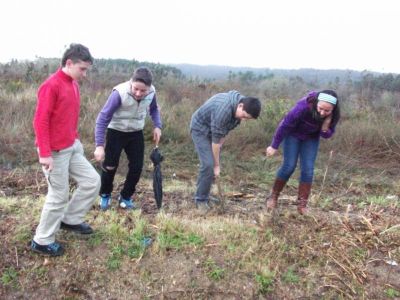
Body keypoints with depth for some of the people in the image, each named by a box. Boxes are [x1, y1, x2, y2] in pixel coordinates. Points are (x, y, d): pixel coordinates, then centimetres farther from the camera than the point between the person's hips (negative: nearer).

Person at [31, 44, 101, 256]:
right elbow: (40, 121, -21)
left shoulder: (74, 84, 9)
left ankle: (70, 219, 29)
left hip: (72, 147, 9)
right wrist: (44, 154, -23)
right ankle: (42, 241, 20)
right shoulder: (51, 85, -18)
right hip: (55, 152, -9)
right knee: (59, 196, 1)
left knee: (92, 181, 11)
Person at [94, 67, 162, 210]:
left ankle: (125, 197, 25)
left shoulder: (151, 92, -17)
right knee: (110, 166, 1)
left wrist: (157, 126, -9)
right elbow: (103, 118, -27)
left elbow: (154, 109, 7)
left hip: (136, 133, 4)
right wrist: (99, 145, -31)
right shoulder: (119, 93, -31)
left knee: (136, 167, 3)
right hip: (116, 132, -4)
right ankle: (105, 195, 29)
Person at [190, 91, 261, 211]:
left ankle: (204, 195, 21)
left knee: (213, 164, 6)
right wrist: (217, 165, -24)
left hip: (213, 130, 8)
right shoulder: (224, 109, -37)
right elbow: (215, 140, -31)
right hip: (200, 129, -8)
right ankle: (200, 200, -2)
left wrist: (220, 144, -4)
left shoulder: (238, 108, -12)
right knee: (208, 164, -16)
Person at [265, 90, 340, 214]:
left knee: (308, 169, -5)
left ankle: (302, 204, 4)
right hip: (293, 133, -3)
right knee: (289, 166, -8)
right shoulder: (304, 106, -37)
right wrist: (274, 146, -17)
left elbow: (327, 135, -12)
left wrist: (326, 124, -36)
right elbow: (285, 125, -26)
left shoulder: (334, 115, -24)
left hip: (311, 138, 3)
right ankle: (273, 196, 10)